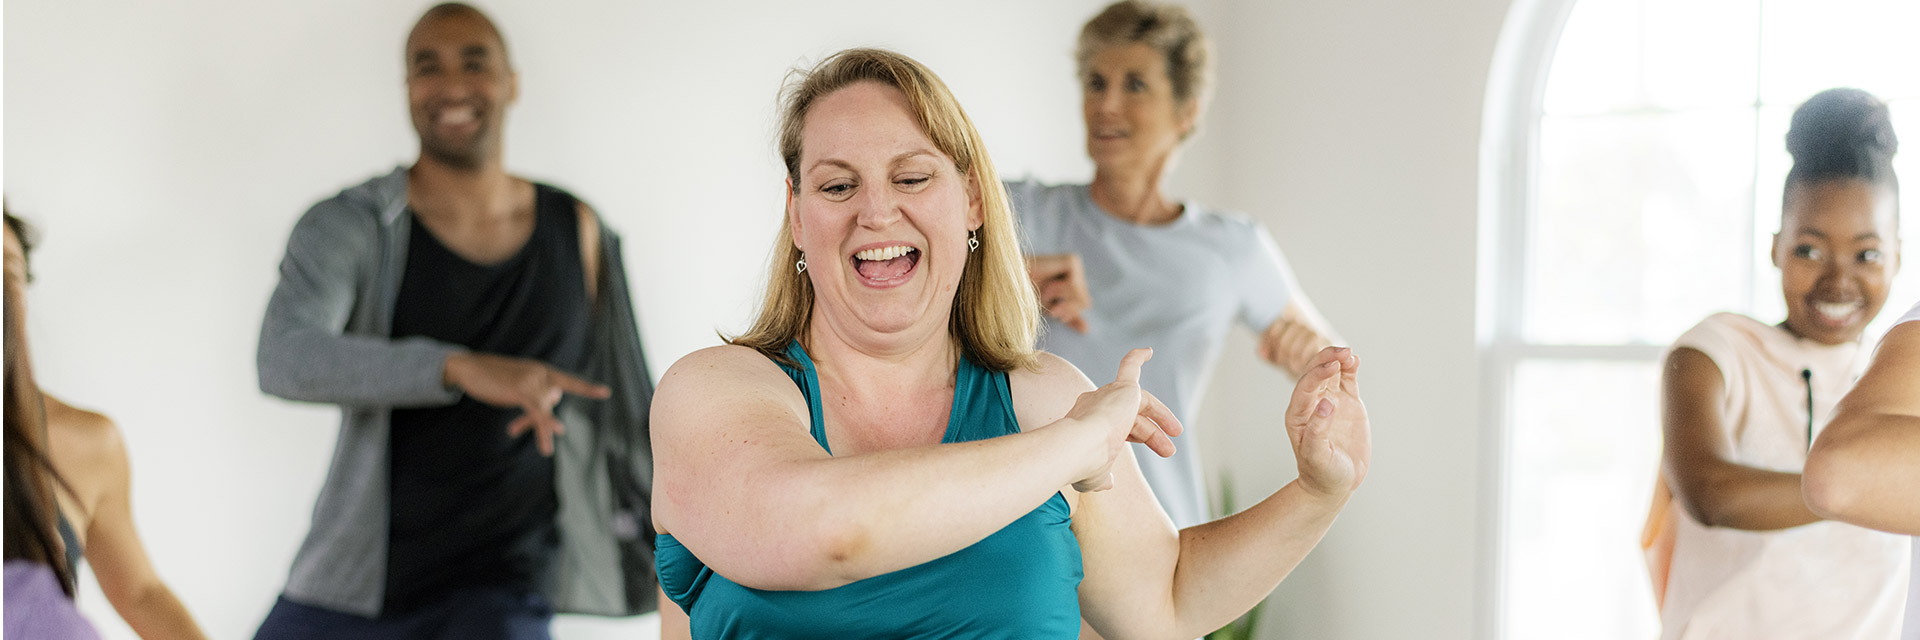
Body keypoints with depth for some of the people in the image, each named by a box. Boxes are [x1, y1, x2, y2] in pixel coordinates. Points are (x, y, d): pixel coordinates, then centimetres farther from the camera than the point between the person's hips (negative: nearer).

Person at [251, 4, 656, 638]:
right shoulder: (348, 226, -5)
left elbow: (622, 405, 14)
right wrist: (462, 367, -35)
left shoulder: (576, 231, 3)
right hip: (355, 583, 0)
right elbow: (285, 358, -24)